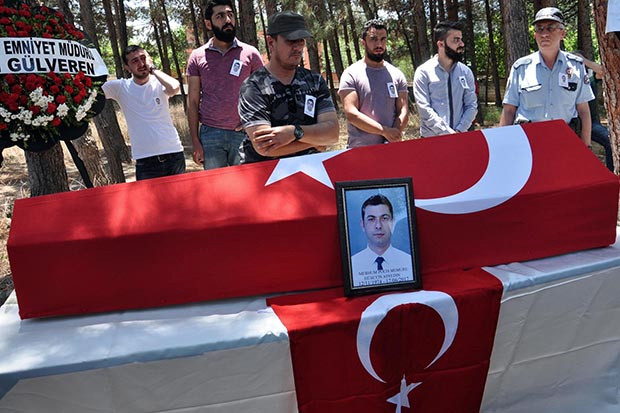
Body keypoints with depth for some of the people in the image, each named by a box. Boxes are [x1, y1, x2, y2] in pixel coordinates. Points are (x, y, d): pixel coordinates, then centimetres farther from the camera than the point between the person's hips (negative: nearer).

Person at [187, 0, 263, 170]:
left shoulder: (250, 53, 4)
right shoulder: (197, 57, 6)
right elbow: (193, 103, 6)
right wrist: (195, 141, -1)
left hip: (243, 134, -1)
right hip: (210, 135, 1)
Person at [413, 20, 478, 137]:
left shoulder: (466, 72, 7)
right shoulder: (424, 72, -6)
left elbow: (472, 105, 4)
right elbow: (424, 110, -13)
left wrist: (459, 131, -11)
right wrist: (449, 133, -17)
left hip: (460, 138, 3)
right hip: (432, 139, -3)